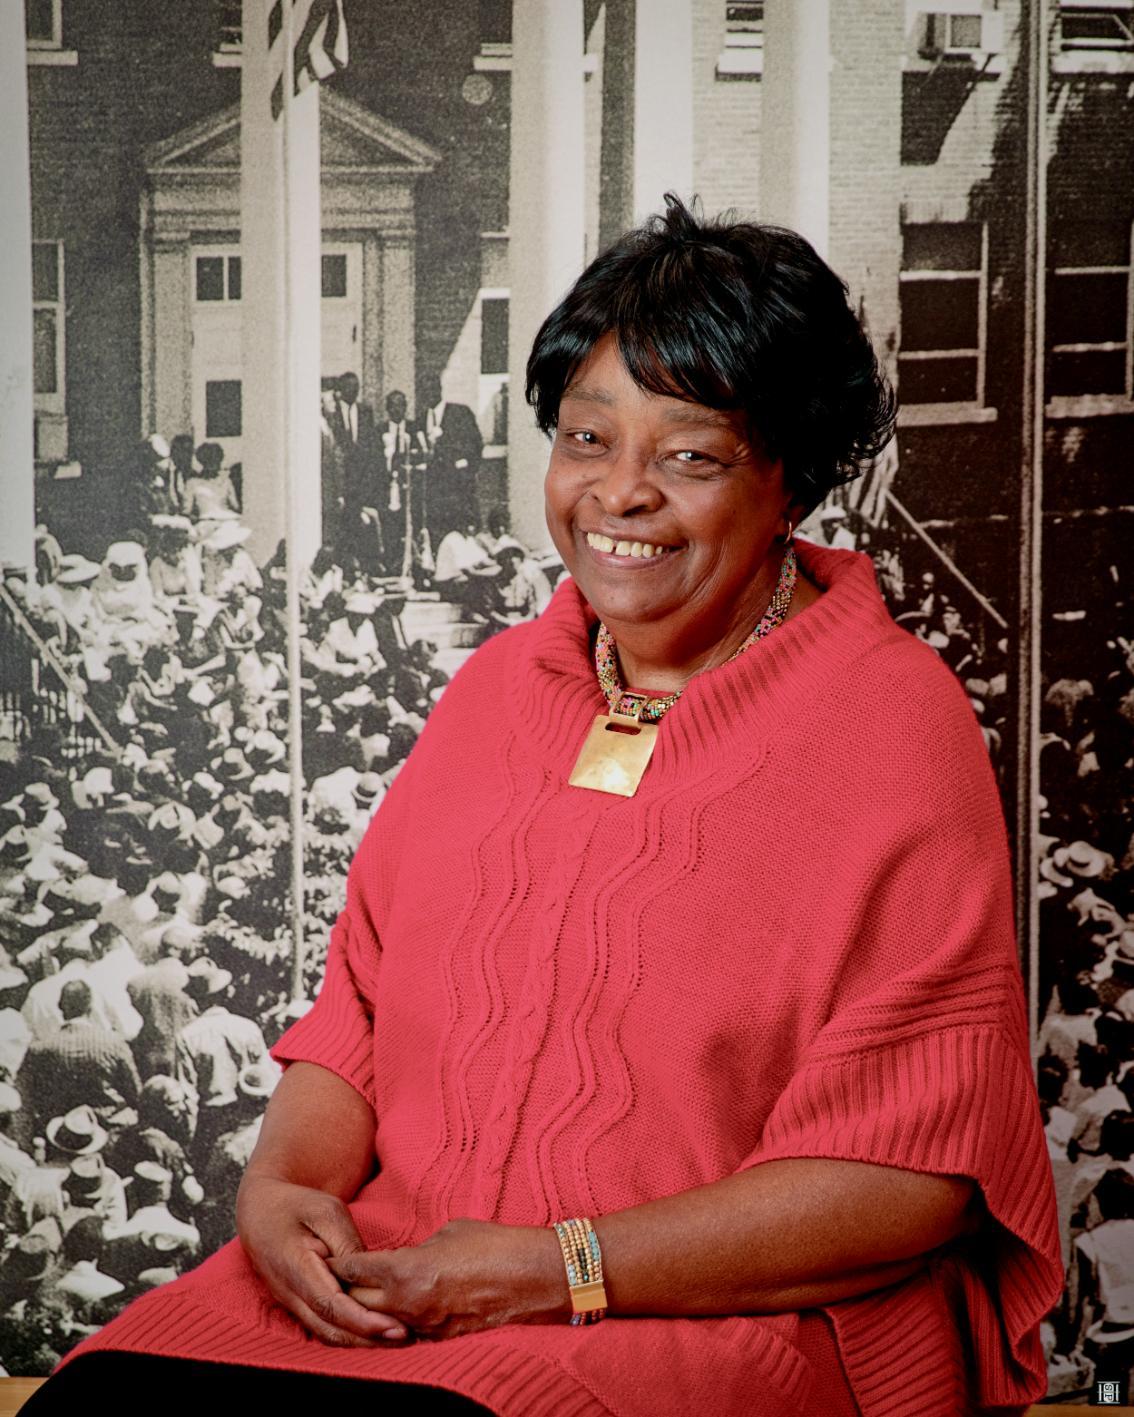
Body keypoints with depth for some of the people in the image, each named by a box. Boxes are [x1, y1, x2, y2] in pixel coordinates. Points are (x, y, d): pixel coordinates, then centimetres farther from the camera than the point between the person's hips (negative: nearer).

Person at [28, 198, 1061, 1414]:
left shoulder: (893, 723, -5)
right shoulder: (499, 685, 15)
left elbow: (912, 1173, -10)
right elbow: (358, 1004, 17)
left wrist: (560, 1271, -15)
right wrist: (282, 1184, -6)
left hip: (731, 1319, -4)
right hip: (387, 1287, 5)